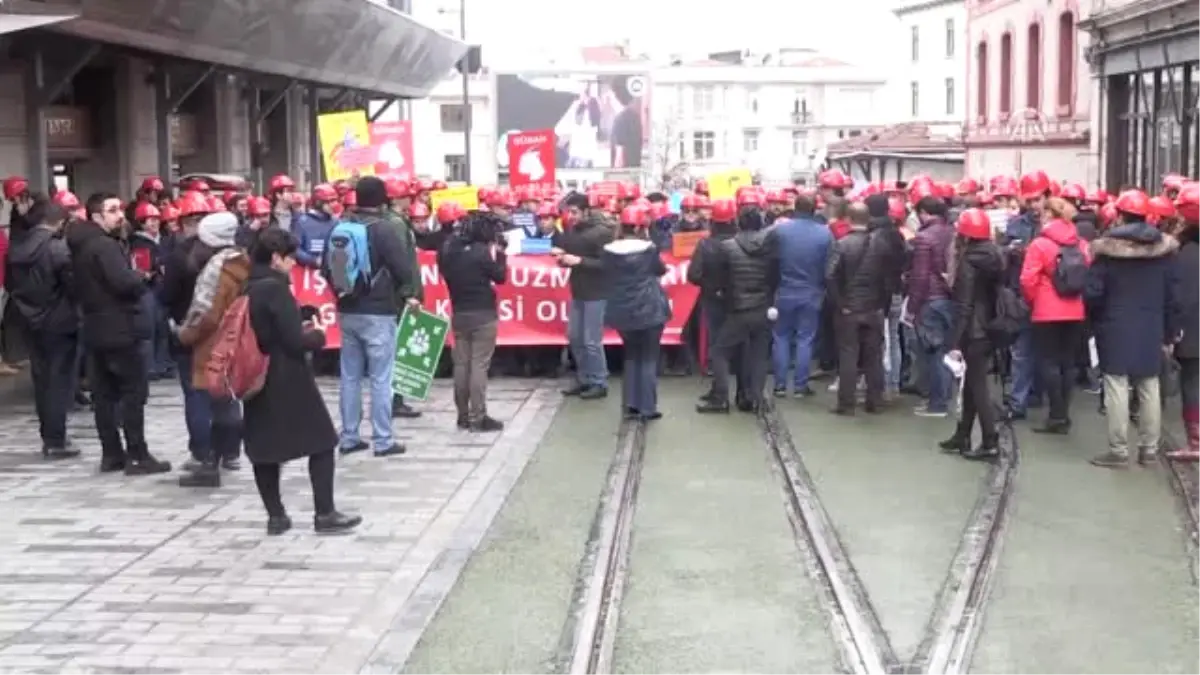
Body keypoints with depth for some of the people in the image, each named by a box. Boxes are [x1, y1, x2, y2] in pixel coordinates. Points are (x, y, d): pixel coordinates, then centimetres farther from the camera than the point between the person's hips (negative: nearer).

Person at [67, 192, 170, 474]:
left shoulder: (81, 245, 14)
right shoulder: (104, 245, -17)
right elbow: (125, 282, -29)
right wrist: (140, 280, -6)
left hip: (96, 329, 9)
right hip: (118, 329, -9)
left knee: (104, 395, 10)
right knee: (133, 392, -4)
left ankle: (111, 454, 14)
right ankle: (137, 456, -4)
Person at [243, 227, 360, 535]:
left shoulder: (249, 288, 7)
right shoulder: (275, 288, -17)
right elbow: (294, 341, -19)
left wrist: (300, 332, 11)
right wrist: (317, 336, 0)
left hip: (259, 378, 8)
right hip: (286, 379, -8)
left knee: (265, 447, 10)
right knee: (321, 441, 3)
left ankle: (275, 516, 14)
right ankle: (324, 514, 4)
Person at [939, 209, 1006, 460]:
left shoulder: (968, 263, -15)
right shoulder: (994, 257, 8)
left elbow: (964, 307, -19)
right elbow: (996, 294, 11)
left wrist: (955, 342, -18)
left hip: (974, 333, -8)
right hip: (990, 329, 8)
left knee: (977, 386, -4)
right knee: (971, 384, 16)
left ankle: (990, 443, -4)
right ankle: (962, 436, 25)